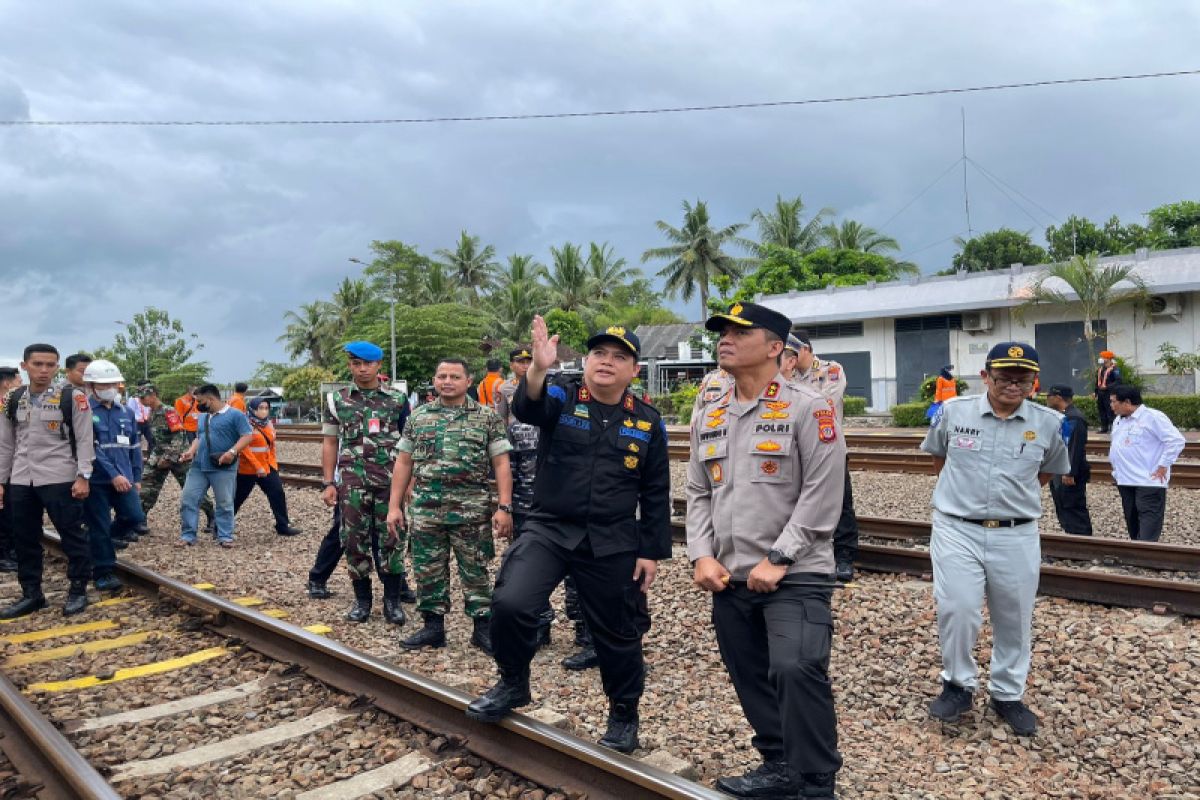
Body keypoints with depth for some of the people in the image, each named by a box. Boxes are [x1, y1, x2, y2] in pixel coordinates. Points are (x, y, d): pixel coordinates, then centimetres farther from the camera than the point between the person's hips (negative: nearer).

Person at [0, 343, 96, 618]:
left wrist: (83, 477, -12)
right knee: (25, 539, 11)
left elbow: (84, 440, -5)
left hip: (60, 480, -5)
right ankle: (31, 593, 23)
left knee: (73, 535, 1)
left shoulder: (72, 397, -4)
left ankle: (78, 590, 12)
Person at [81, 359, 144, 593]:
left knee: (135, 517, -3)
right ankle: (103, 572, 13)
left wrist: (136, 477, 14)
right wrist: (113, 475, -20)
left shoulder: (126, 412, 11)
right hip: (96, 480, -5)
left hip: (124, 478, 5)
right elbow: (91, 449, -15)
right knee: (99, 527, 1)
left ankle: (112, 533, 29)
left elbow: (134, 447, 17)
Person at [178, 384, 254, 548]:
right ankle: (188, 535, 12)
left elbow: (248, 435, -12)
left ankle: (225, 537, 11)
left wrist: (232, 452, -23)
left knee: (224, 504, 1)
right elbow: (198, 438, 25)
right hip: (198, 467, 7)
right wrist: (191, 451, 5)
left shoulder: (235, 414, -7)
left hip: (223, 469, -6)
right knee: (188, 500, 3)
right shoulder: (202, 417, 18)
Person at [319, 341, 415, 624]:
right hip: (352, 482, 1)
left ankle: (393, 599, 14)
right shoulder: (337, 400, 8)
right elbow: (330, 443, 10)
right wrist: (329, 483, 3)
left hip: (390, 480, -1)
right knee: (354, 540, 5)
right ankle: (362, 599, 20)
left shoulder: (397, 399, 4)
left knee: (391, 539, 2)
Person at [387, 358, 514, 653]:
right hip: (425, 509, 3)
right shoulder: (417, 417, 9)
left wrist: (504, 508, -10)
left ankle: (482, 628, 17)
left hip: (472, 510, -3)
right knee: (427, 571, 9)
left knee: (475, 571, 4)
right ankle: (433, 627, 23)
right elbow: (403, 463, 11)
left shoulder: (487, 417, 1)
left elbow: (501, 464, -2)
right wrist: (394, 506, 5)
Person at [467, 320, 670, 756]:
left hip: (613, 544, 1)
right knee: (510, 604, -20)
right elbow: (527, 408, -28)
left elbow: (656, 494, 6)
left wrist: (651, 552, 3)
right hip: (548, 528, -1)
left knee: (617, 633, 12)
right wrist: (538, 369, -48)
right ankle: (513, 684, 9)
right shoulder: (562, 397, -3)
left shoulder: (648, 422, 2)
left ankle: (624, 712, 38)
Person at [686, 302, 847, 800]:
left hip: (795, 576, -6)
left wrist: (778, 560, -16)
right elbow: (698, 493, 13)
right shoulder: (708, 417, 11)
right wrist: (702, 556, 0)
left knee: (796, 671, -20)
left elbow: (822, 494, -12)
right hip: (729, 578, 6)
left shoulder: (808, 408, -7)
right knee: (751, 679, 14)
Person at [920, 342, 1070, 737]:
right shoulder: (952, 411, -4)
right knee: (957, 610, -9)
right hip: (957, 531, -1)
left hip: (1017, 536, 2)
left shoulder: (1049, 423, -2)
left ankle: (1007, 695, 31)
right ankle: (958, 685, 15)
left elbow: (1050, 470, 16)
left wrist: (1017, 497, 10)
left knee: (1015, 620, 11)